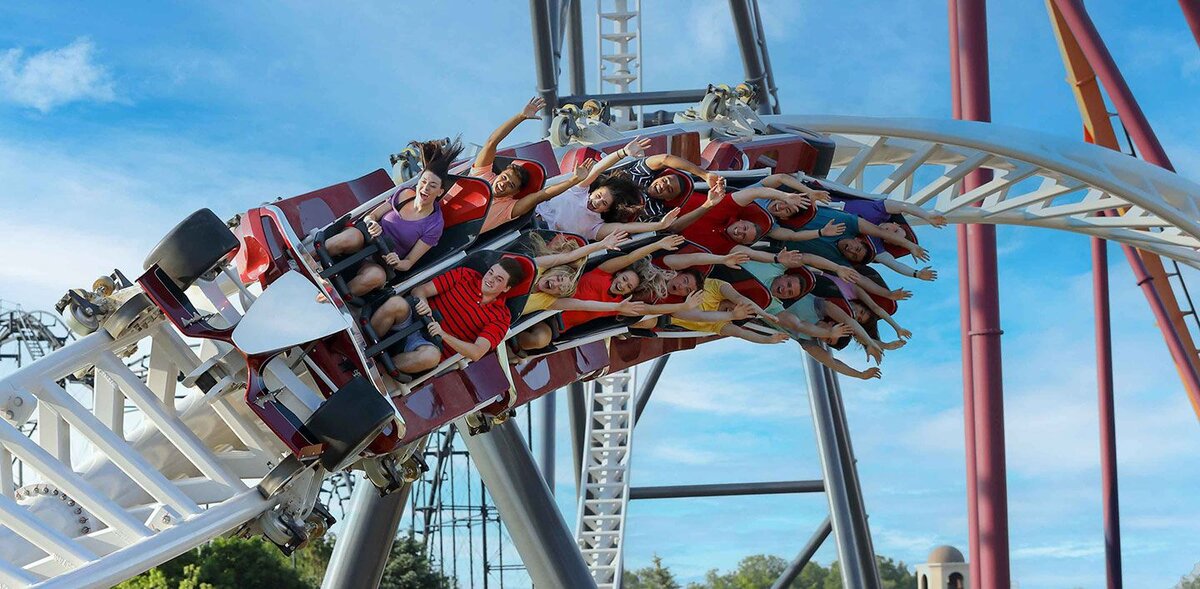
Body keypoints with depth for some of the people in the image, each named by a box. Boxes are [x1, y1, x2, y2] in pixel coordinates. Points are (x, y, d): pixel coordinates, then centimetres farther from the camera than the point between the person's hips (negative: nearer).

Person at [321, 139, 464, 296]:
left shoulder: (434, 225, -5)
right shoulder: (404, 193, 4)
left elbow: (409, 262, -3)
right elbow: (371, 215, 8)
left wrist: (398, 264, -27)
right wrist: (372, 223, -17)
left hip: (381, 263, -2)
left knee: (376, 276, -41)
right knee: (351, 238, -37)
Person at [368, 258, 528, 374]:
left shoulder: (500, 318, 2)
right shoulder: (465, 275, 8)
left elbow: (476, 353, -11)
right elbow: (420, 290, 5)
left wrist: (444, 335, -23)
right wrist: (422, 302, -19)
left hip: (432, 345, -2)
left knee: (431, 355, -41)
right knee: (396, 303, -34)